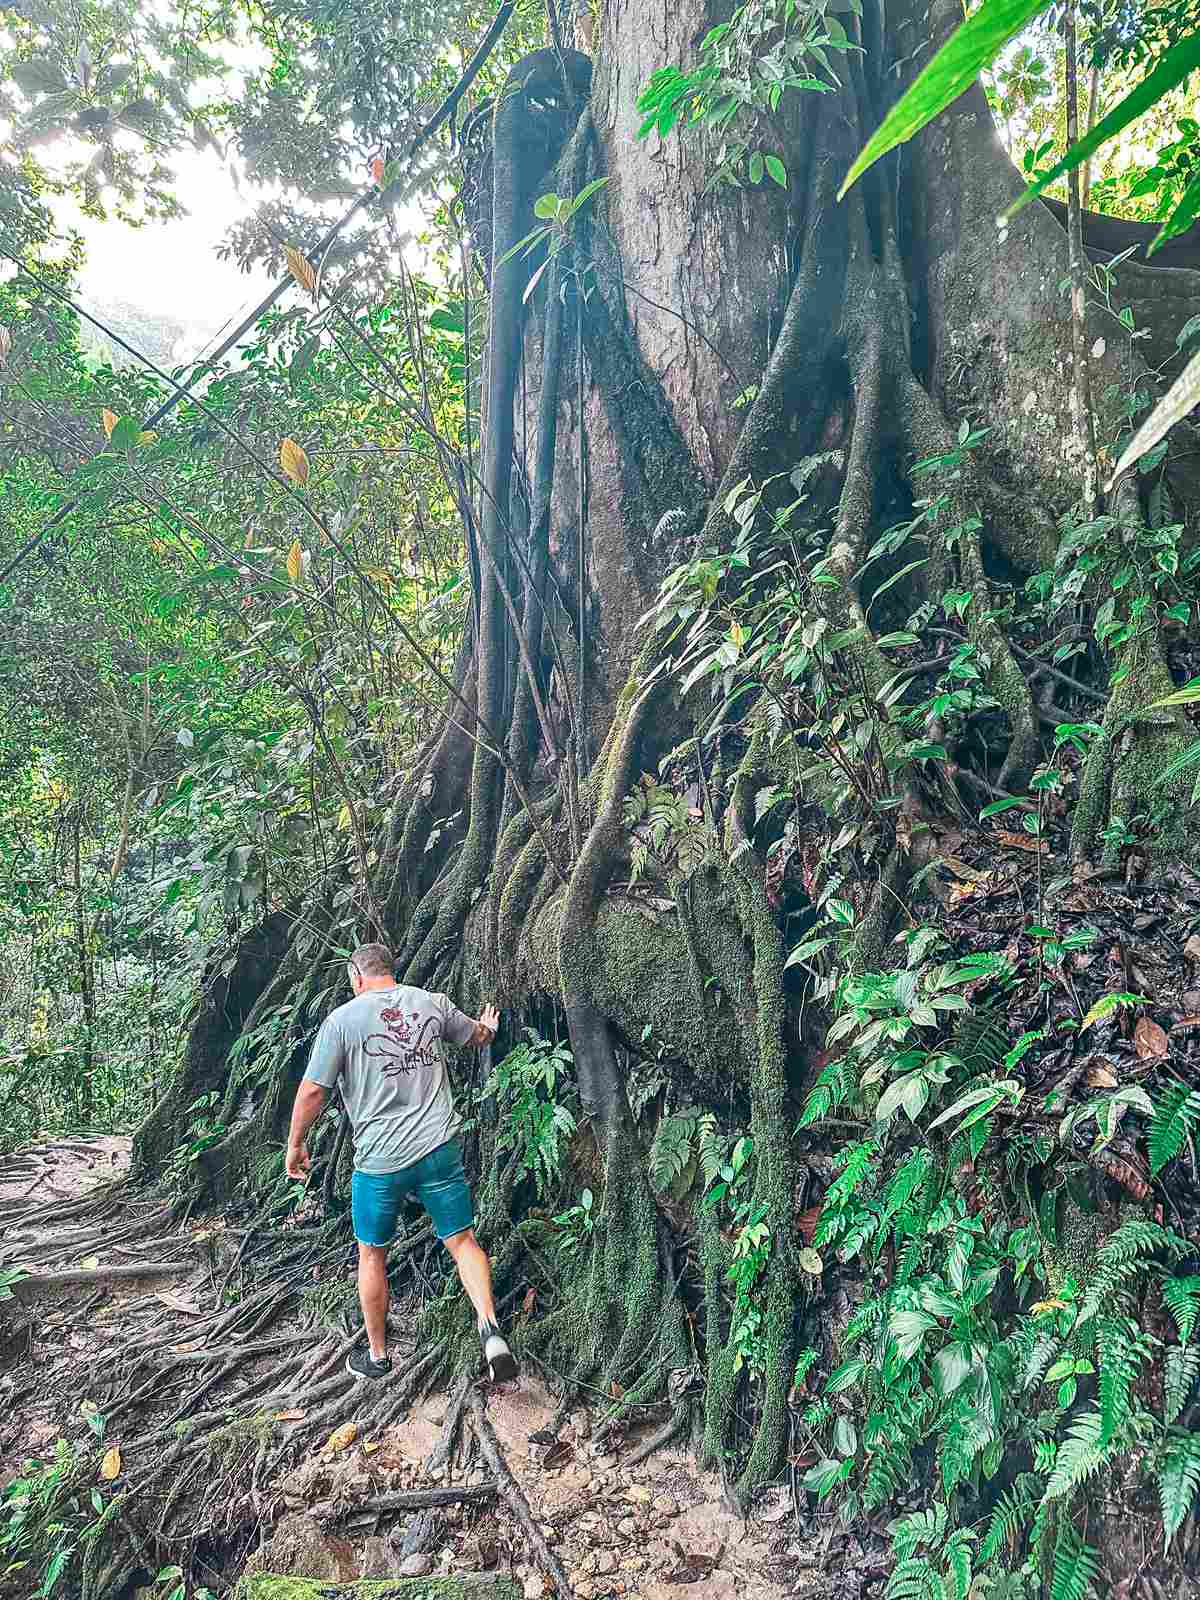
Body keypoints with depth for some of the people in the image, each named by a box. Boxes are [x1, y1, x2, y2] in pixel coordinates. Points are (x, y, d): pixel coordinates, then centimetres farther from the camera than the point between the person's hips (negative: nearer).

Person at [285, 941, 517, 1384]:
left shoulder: (342, 1019, -7)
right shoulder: (432, 1003, 4)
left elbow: (312, 1091, -6)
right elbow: (477, 1035, 22)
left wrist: (294, 1144, 10)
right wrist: (488, 1027, 46)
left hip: (380, 1160, -2)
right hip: (440, 1148, 3)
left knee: (372, 1255, 17)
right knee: (462, 1240, 11)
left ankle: (377, 1355, 31)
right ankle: (490, 1329, -8)